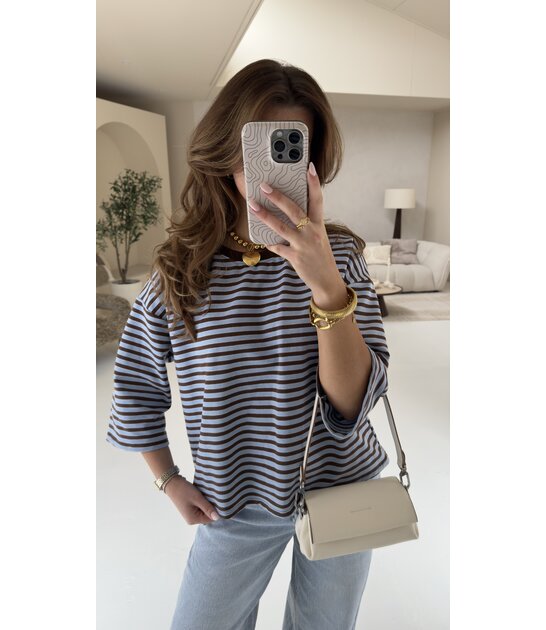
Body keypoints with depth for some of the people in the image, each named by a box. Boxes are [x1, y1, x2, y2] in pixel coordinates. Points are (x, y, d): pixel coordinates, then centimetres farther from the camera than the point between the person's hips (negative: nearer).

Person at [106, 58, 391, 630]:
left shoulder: (339, 254, -13)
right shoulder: (178, 267, -11)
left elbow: (352, 406, -23)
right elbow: (136, 388, 1)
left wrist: (326, 286, -36)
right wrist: (169, 481, 3)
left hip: (340, 491, 1)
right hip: (235, 509, 0)